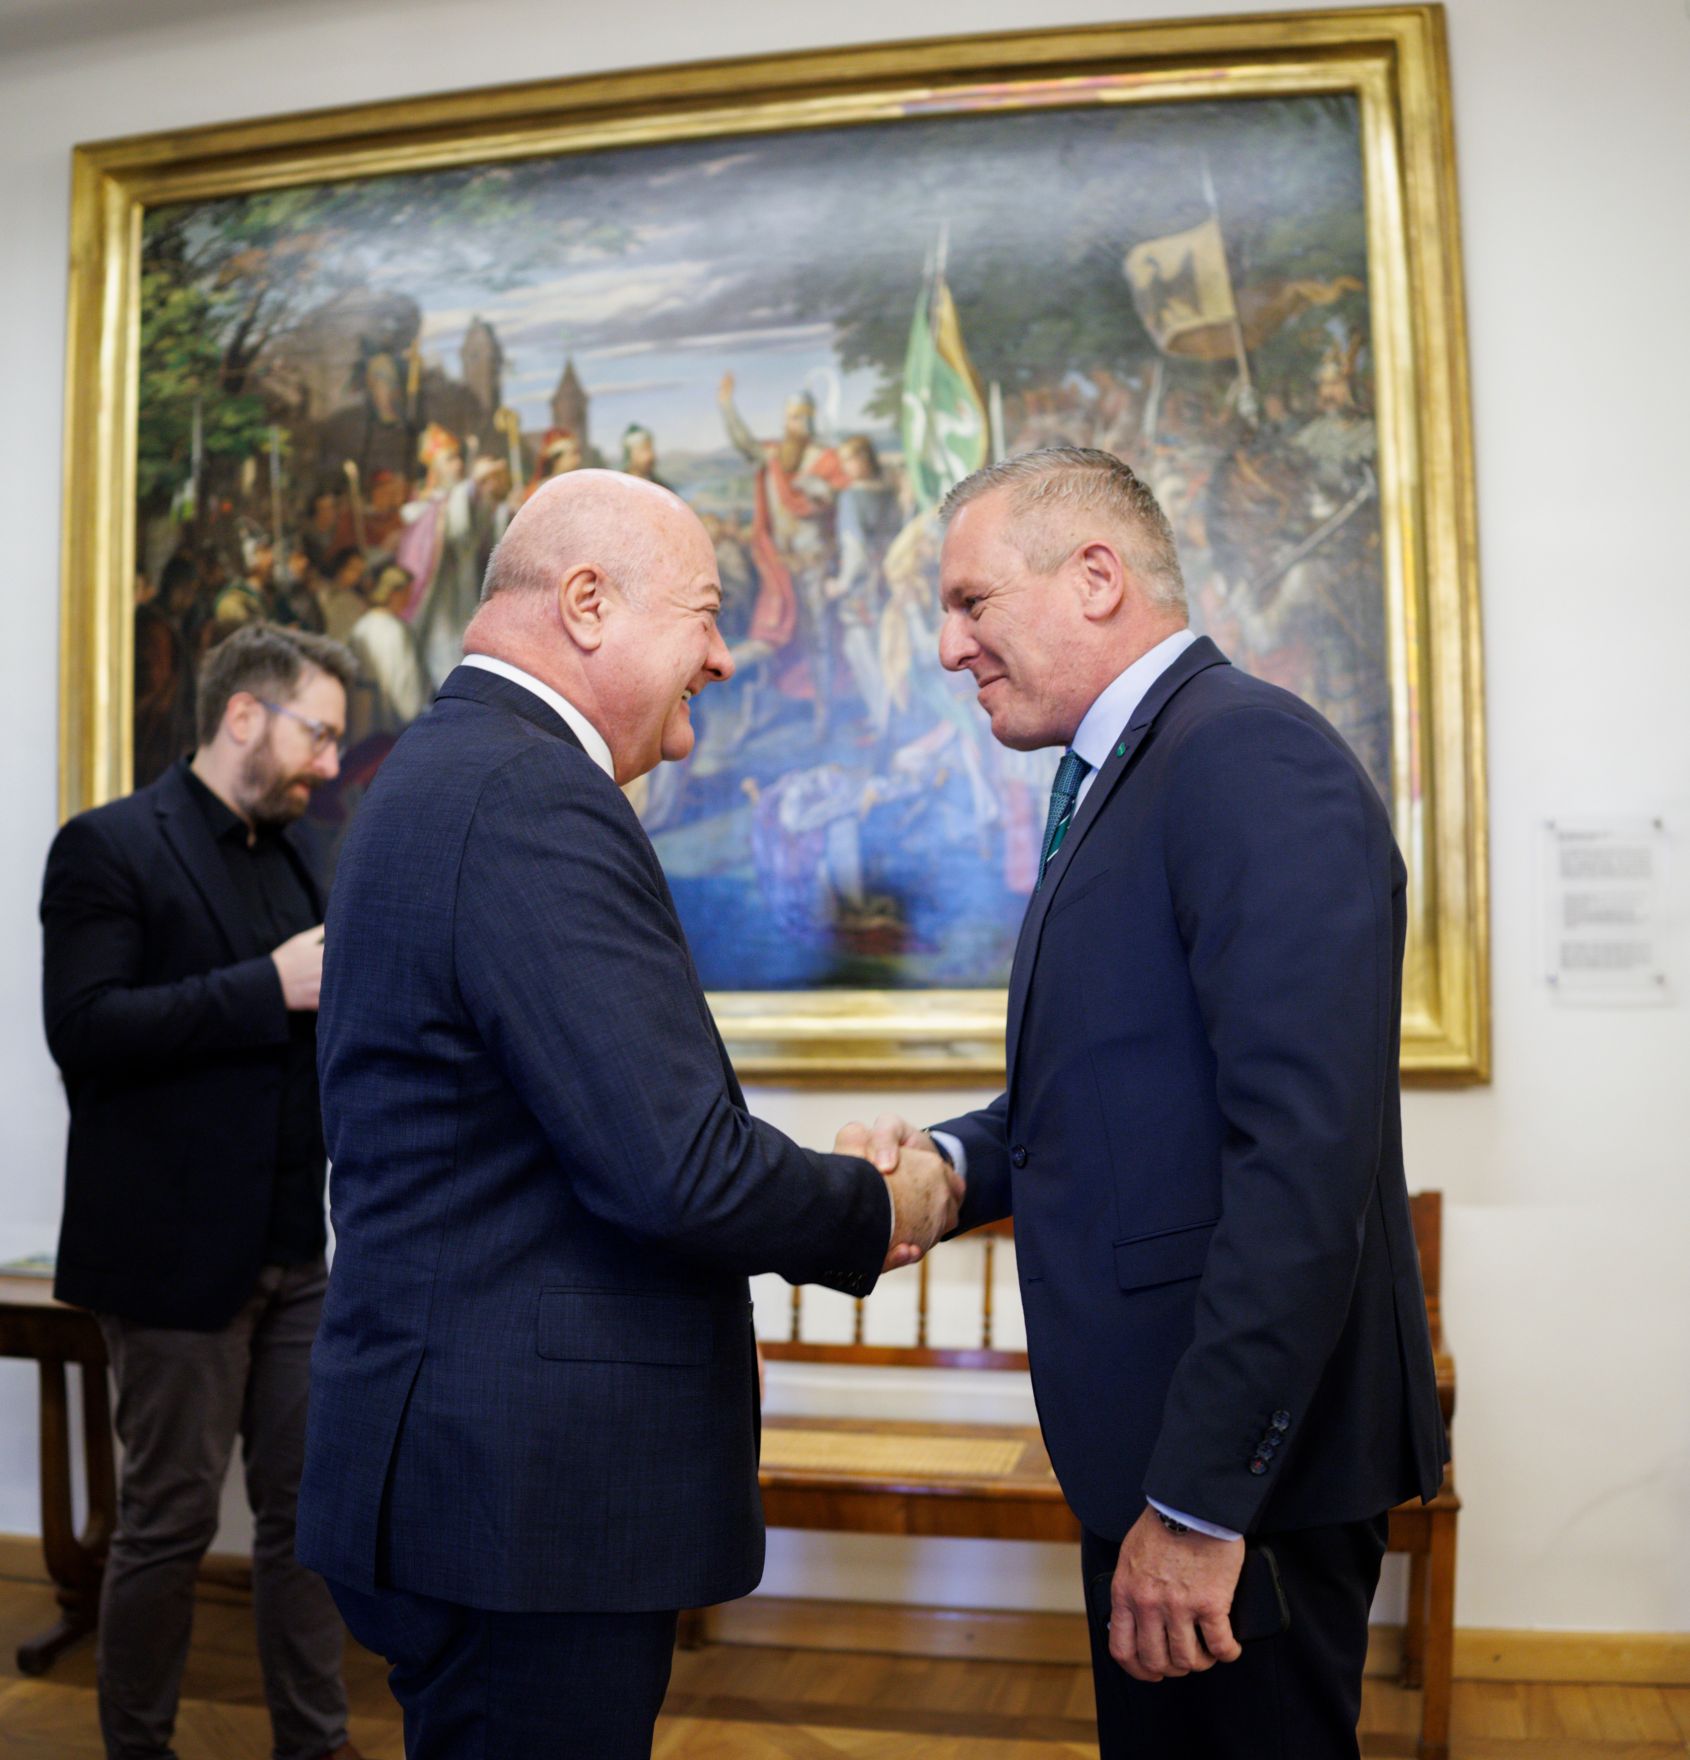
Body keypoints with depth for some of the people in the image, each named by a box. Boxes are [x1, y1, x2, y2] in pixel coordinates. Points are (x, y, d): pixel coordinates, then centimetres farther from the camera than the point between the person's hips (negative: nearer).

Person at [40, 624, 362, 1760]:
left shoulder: (291, 855, 15)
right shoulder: (111, 846, -7)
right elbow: (82, 1029, -18)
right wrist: (269, 986, -22)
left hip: (298, 1247, 7)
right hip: (178, 1250, -7)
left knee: (307, 1507, 11)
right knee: (171, 1524, 5)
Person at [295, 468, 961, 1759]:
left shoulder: (442, 772, 13)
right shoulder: (534, 801, -20)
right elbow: (675, 1166, -26)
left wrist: (831, 1204, 9)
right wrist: (881, 1212, -7)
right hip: (527, 1494, -10)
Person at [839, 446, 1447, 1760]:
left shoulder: (1252, 757, -18)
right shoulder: (1117, 780, 13)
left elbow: (1305, 1159, -26)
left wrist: (1201, 1498, -24)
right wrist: (951, 1162, -1)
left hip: (1244, 1455, -9)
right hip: (1155, 1448, 9)